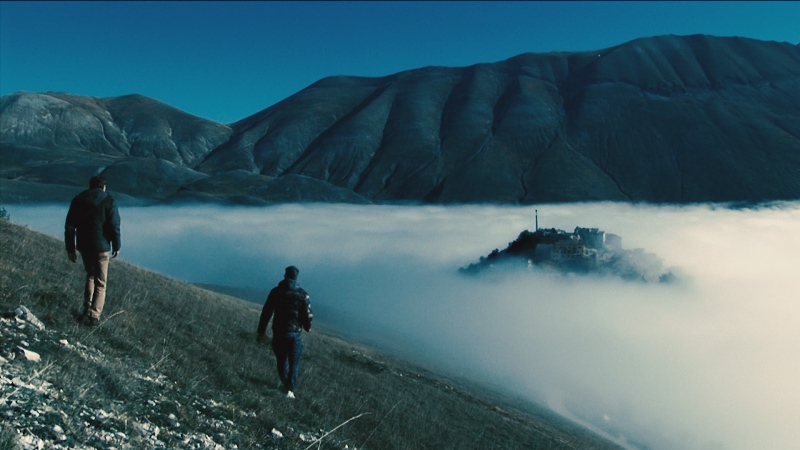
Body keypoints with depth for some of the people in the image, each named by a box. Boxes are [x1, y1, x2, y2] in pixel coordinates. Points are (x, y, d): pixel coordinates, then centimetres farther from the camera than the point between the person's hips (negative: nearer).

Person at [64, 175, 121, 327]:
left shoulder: (78, 200, 5)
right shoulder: (108, 201, -6)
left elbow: (69, 227, 5)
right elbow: (114, 226, -10)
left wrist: (70, 249, 10)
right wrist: (116, 246, 2)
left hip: (83, 246, 4)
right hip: (101, 247, -4)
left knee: (90, 276, 25)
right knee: (100, 283, 5)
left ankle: (87, 310, 18)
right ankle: (94, 316, -1)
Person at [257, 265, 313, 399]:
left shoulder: (275, 292, 0)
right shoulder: (302, 294, -5)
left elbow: (266, 313, -1)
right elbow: (307, 315, -5)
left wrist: (261, 332, 6)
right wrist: (307, 327, 16)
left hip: (278, 333, 2)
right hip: (295, 334, -2)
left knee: (281, 359, 20)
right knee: (294, 363, 6)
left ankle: (284, 383, 35)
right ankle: (290, 389, -4)